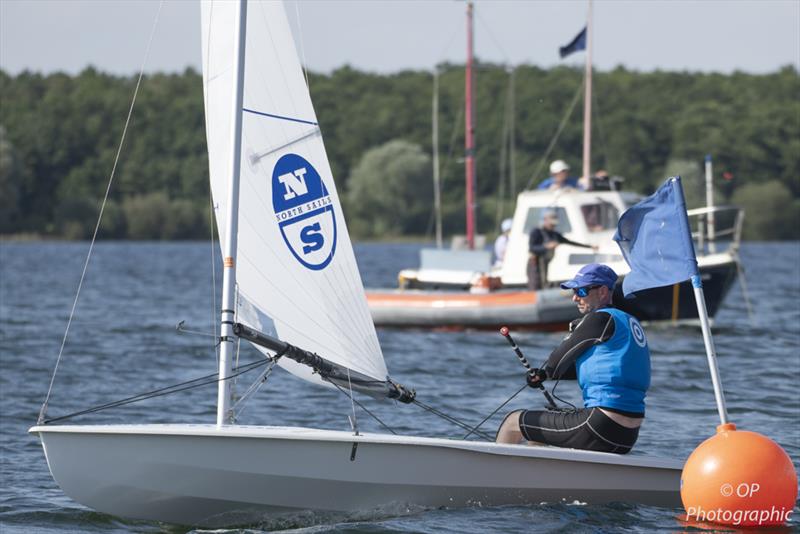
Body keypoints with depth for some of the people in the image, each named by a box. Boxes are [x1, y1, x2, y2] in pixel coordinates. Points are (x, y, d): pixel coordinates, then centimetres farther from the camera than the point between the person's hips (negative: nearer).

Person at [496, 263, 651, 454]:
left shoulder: (600, 319, -10)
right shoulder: (629, 321, 17)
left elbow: (555, 364, -4)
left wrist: (546, 372, 19)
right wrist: (543, 375, 17)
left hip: (601, 428, -9)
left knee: (513, 422, 5)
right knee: (536, 433, 31)